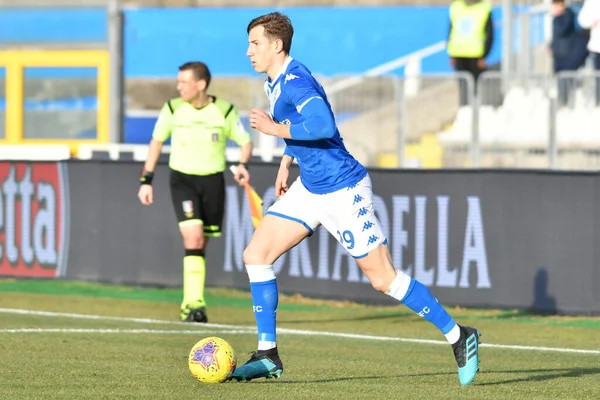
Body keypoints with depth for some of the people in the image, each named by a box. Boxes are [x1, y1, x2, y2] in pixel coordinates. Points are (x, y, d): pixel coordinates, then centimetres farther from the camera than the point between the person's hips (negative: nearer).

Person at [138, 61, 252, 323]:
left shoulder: (224, 111, -5)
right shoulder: (172, 109, -3)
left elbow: (245, 142, 5)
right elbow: (157, 141, 11)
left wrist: (243, 164, -16)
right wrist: (146, 180, 8)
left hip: (212, 181, 1)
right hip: (182, 180, -1)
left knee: (201, 243, 6)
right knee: (193, 236, -19)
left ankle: (189, 305, 20)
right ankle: (195, 303, -21)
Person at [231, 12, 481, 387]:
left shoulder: (295, 81, -21)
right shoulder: (275, 82, 9)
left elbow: (323, 125, -36)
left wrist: (275, 129, -27)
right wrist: (285, 164, 27)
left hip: (343, 191, -10)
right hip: (309, 189, 10)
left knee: (384, 278, -6)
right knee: (256, 254, 1)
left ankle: (459, 337, 5)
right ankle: (268, 356, 6)